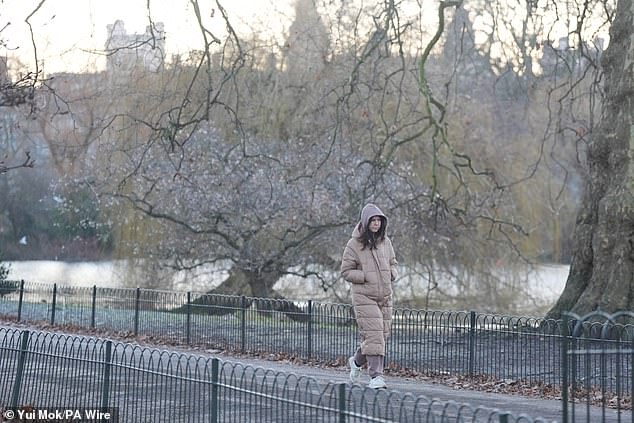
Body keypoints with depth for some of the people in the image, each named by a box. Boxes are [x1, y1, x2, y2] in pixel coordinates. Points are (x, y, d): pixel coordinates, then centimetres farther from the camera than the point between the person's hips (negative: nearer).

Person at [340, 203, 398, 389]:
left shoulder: (385, 242, 10)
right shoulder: (354, 244, -7)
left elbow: (393, 263, 24)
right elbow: (346, 271, -5)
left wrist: (392, 273, 1)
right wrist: (367, 277, -15)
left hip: (385, 296, 6)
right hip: (364, 296, -6)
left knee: (382, 334, 9)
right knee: (373, 335, -15)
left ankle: (357, 361, 33)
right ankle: (375, 375, -13)